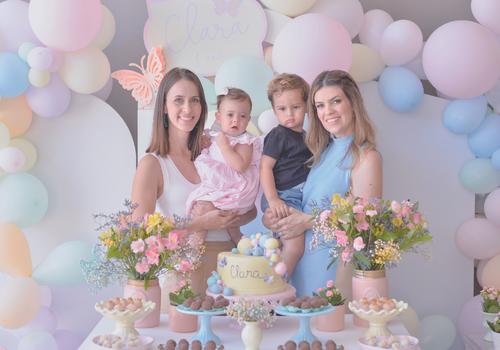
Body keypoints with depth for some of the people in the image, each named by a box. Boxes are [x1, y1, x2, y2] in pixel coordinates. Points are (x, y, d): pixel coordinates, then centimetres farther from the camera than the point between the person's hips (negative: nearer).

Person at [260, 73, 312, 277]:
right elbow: (265, 167, -14)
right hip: (282, 198, -8)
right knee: (295, 245, -17)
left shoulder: (305, 137, 17)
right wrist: (272, 199, -23)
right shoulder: (278, 135, -7)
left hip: (300, 197, 8)